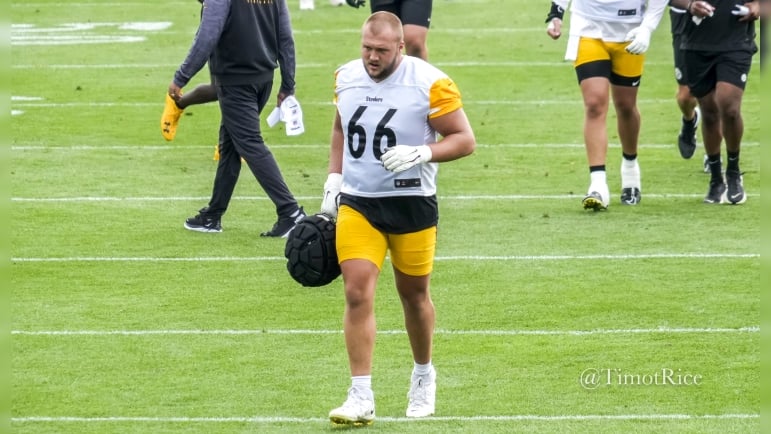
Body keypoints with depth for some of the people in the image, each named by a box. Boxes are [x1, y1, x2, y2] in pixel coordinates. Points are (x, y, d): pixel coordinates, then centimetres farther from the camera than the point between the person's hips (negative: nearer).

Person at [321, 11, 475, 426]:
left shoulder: (429, 84, -14)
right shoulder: (346, 78, 2)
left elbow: (464, 139, -10)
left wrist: (420, 154, -25)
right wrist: (334, 180, 11)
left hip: (412, 203, -3)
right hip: (357, 203, 3)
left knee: (413, 294, 12)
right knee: (357, 293, -10)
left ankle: (423, 376, 38)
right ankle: (361, 398, -10)